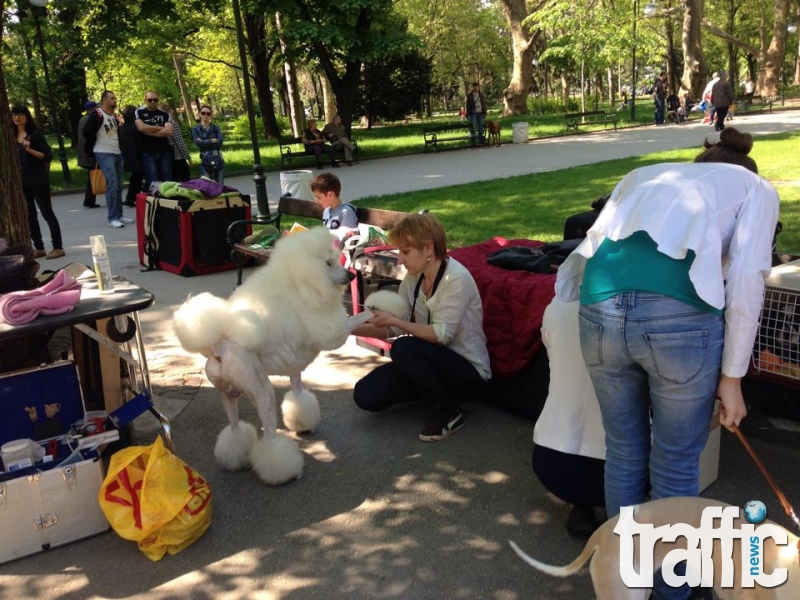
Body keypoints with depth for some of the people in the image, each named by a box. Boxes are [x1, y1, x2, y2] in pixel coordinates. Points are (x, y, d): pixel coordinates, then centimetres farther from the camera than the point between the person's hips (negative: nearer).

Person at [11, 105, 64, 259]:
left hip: (38, 180, -6)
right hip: (21, 181, 6)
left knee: (47, 213, -4)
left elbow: (48, 156, -11)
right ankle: (39, 248, 15)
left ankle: (58, 248, -1)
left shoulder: (35, 133, -7)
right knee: (29, 216, 8)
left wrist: (30, 149, -23)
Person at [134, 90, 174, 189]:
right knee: (153, 183, -5)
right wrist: (161, 128, -3)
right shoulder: (139, 112, 7)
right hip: (148, 153, -2)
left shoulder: (165, 114, 11)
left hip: (164, 152, 2)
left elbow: (169, 131, -6)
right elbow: (142, 128, -11)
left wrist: (149, 132, -9)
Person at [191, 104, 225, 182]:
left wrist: (204, 143, -12)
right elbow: (198, 143, -11)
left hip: (218, 161, 1)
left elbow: (220, 142, -10)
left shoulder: (216, 127, 7)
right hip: (205, 162, -1)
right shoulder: (196, 129, 6)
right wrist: (212, 141, -9)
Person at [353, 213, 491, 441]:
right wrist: (353, 328, -9)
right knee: (365, 395, -7)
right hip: (433, 361, 7)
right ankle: (431, 390, 17)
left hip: (469, 371, -7)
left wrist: (394, 320, -26)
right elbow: (393, 327, 4)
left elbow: (442, 334, -25)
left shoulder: (456, 278, -21)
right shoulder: (413, 277, 1)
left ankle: (448, 413, -11)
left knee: (404, 349, -32)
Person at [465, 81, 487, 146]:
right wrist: (468, 115, -8)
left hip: (480, 113, 3)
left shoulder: (481, 95, 10)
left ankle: (481, 141, 9)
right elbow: (468, 105, -1)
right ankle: (472, 141, -3)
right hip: (473, 113, -3)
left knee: (481, 128, 4)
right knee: (473, 127, -6)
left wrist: (484, 113, 6)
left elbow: (484, 104, 12)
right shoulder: (469, 95, 1)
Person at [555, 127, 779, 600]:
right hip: (681, 314, -4)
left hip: (601, 306, 4)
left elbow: (593, 245, 22)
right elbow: (746, 279, 7)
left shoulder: (644, 175, 36)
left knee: (624, 452, 24)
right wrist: (732, 375, 9)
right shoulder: (756, 188, 24)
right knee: (676, 467, 17)